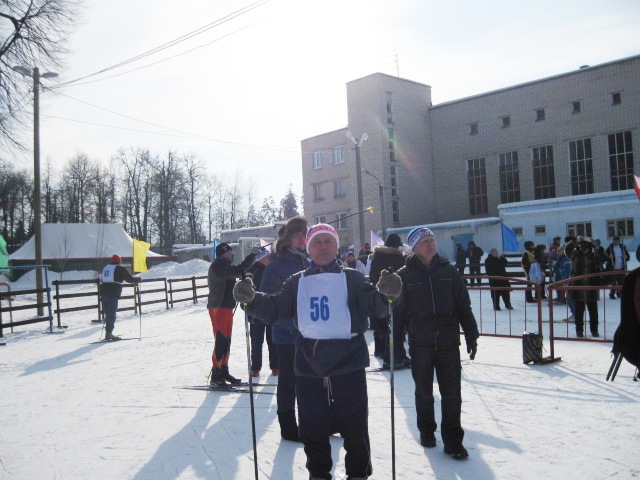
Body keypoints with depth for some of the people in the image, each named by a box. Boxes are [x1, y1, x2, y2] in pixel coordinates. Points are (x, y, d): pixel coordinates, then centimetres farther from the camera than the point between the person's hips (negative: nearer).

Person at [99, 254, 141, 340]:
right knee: (112, 314, -7)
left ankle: (107, 333, 15)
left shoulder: (105, 268, 20)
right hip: (113, 294, -7)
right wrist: (139, 279, 16)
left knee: (107, 314, 13)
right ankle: (109, 333, -15)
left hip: (103, 292, 7)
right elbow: (129, 278, 0)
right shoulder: (120, 269, -1)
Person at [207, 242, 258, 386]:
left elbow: (240, 271, 22)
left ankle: (223, 371, 21)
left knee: (226, 341, 13)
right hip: (218, 308, -10)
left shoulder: (224, 265, 19)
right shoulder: (218, 265, -14)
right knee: (221, 341, -10)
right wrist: (252, 254, -20)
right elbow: (239, 270, -25)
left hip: (226, 307, 10)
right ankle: (216, 375, -5)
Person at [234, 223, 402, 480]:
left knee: (354, 426, 7)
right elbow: (274, 308, 3)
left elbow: (374, 305, -10)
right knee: (313, 428, 14)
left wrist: (385, 294, -33)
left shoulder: (351, 278, 2)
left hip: (348, 363, -2)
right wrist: (251, 299, -17)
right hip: (309, 365, 2)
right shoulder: (297, 282, 10)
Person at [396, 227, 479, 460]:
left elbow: (463, 306, 8)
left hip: (448, 342, 1)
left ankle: (453, 440, 14)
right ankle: (426, 431, 32)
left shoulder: (448, 270, 4)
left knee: (452, 393, 2)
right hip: (420, 344, -1)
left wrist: (471, 335, 5)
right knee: (424, 392, 12)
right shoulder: (405, 275, -2)